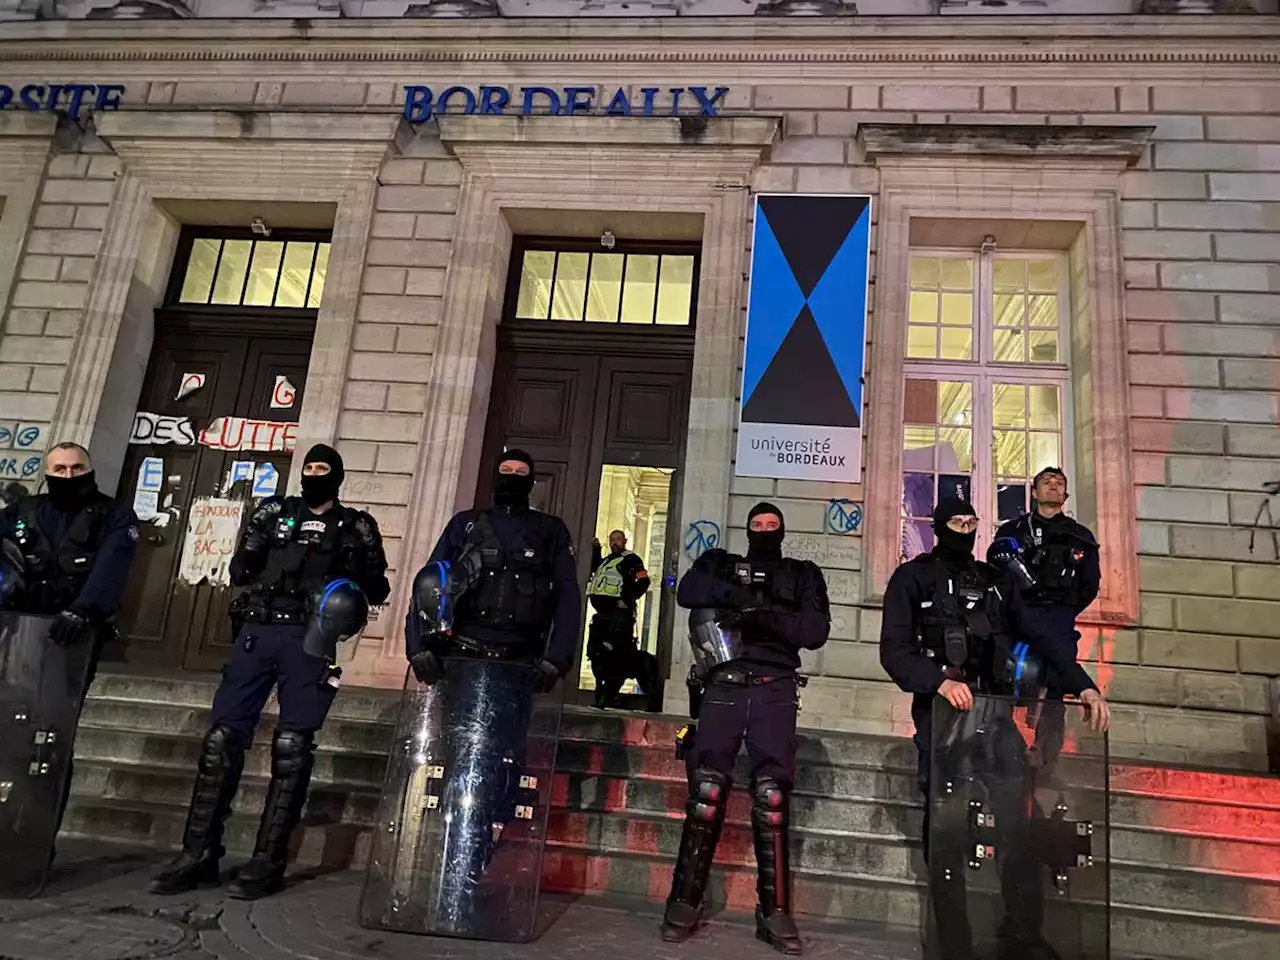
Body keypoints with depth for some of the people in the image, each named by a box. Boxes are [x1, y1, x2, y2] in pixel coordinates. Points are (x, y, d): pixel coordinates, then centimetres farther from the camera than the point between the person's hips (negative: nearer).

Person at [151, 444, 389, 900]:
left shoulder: (355, 526, 12)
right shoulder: (274, 511, 18)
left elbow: (378, 589, 9)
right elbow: (239, 572, 15)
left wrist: (361, 571, -11)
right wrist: (254, 542, -4)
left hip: (309, 640, -2)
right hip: (257, 631, 3)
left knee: (291, 747, -5)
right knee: (222, 737, -1)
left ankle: (268, 861, 1)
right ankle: (198, 854, 7)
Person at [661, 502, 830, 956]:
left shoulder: (803, 574, 17)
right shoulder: (721, 564, 18)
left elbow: (816, 630, 2)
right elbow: (688, 591, -3)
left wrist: (769, 617, -14)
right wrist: (739, 595, -16)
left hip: (775, 691, 0)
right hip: (725, 685, 0)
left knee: (771, 796, -6)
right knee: (706, 790, -7)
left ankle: (775, 911, 2)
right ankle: (686, 902, 1)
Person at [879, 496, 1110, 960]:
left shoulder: (993, 579, 14)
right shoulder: (912, 579, 0)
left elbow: (1038, 636, 6)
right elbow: (894, 650, -9)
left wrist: (1084, 685, -7)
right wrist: (939, 682, -25)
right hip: (940, 713, -3)